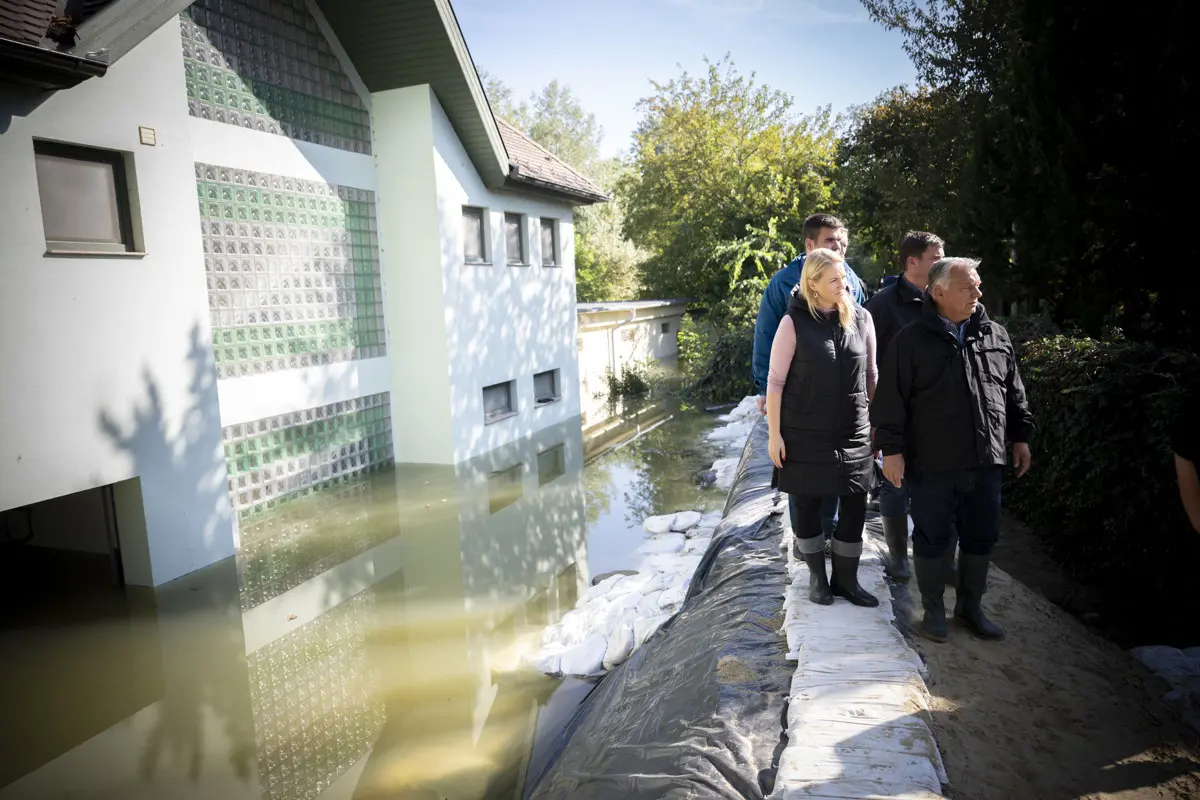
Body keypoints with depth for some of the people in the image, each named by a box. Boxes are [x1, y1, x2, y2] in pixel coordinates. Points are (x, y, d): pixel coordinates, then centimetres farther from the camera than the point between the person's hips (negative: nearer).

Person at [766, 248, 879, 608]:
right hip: (804, 433, -3)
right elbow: (775, 381, -7)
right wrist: (774, 434, -8)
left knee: (855, 506, 5)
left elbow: (871, 375, 10)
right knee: (807, 504, 8)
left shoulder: (861, 318, 2)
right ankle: (817, 576, 27)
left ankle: (846, 579, 23)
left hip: (853, 432, 3)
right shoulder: (794, 322, -8)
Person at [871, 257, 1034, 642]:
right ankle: (933, 608, 24)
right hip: (932, 466, -5)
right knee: (932, 538, 7)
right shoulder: (911, 340, -7)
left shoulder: (996, 336, 8)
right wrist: (891, 449, -12)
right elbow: (890, 401, -9)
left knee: (981, 537, 14)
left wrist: (1020, 436, 15)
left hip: (985, 462, 5)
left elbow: (1014, 394, 17)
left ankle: (970, 605, 32)